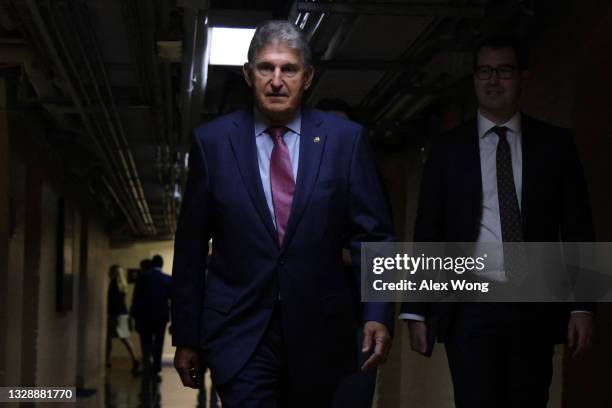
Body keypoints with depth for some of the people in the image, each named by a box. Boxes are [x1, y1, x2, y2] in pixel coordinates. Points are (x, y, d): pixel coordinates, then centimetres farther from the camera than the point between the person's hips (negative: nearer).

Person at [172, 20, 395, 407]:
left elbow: (373, 235, 0)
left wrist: (378, 314, -13)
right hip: (239, 332, -1)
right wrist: (186, 336, 4)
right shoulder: (212, 141, -1)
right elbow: (191, 246, 3)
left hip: (319, 332, 2)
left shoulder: (345, 138, -1)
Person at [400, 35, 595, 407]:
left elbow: (578, 229, 6)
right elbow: (427, 233, 6)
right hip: (471, 308, -1)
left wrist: (583, 305, -3)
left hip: (537, 309, 1)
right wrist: (417, 310, 0)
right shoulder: (448, 149, 7)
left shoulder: (555, 144, 8)